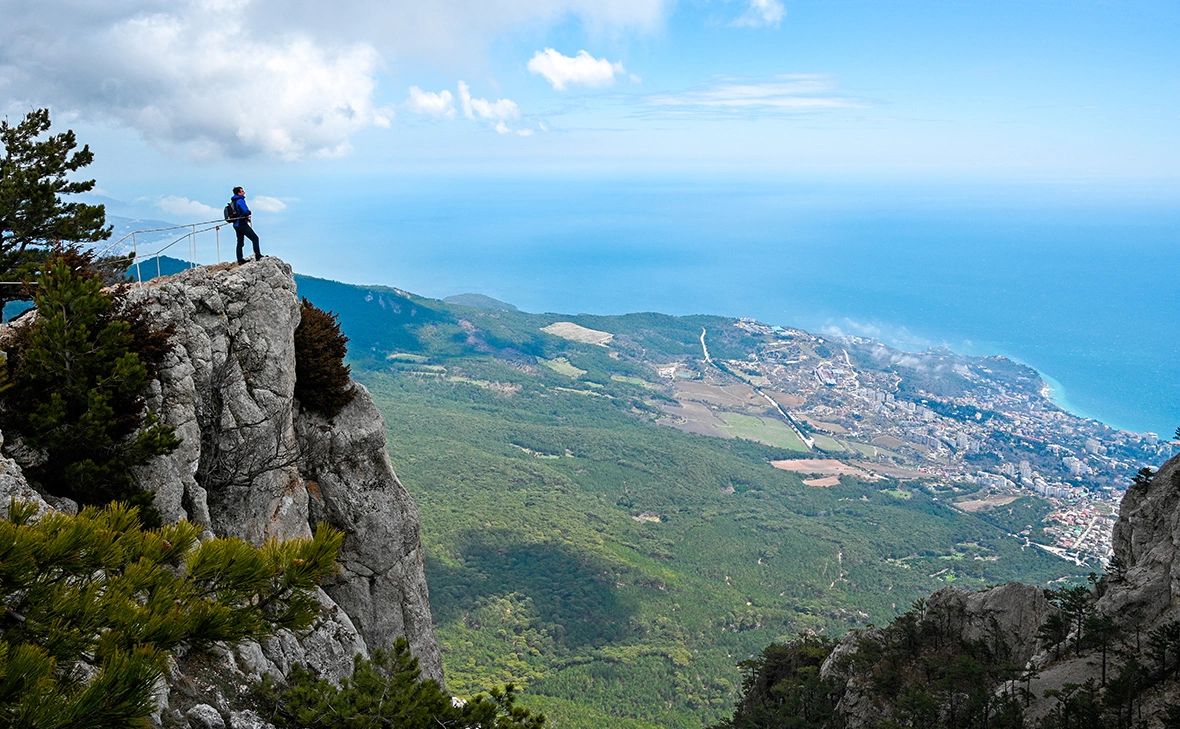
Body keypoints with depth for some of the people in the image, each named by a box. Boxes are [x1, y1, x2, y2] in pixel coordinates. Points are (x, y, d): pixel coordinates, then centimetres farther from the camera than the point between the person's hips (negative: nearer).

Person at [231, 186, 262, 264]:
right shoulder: (240, 201, -14)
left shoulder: (233, 201, 16)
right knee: (255, 238, -7)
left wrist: (246, 217, 15)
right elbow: (246, 212, -23)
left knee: (240, 242, 11)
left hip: (236, 225, 10)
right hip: (242, 224, -9)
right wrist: (249, 212, 1)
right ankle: (258, 256, -12)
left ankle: (240, 260, 11)